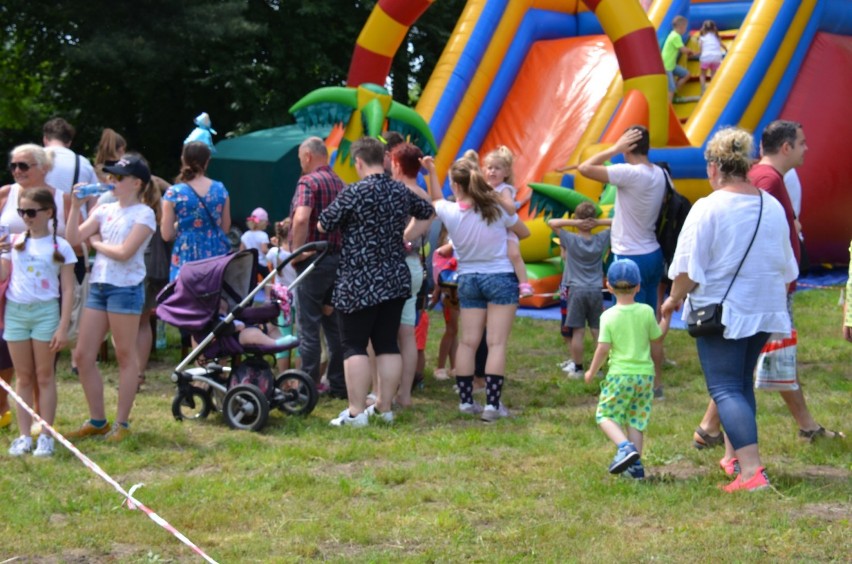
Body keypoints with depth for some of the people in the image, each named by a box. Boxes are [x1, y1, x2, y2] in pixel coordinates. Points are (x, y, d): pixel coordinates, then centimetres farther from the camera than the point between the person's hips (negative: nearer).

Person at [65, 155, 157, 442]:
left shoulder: (144, 214, -6)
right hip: (98, 286, 7)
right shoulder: (104, 210, 12)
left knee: (125, 356, 1)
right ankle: (97, 421, 17)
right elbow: (73, 238, 5)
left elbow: (124, 252, -16)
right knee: (83, 356, 6)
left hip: (126, 288, -7)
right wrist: (76, 206, -1)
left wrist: (96, 243, -3)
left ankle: (122, 423, 9)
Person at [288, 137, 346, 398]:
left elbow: (301, 219, -28)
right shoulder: (339, 183, 12)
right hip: (338, 257, 8)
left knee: (309, 326, -2)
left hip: (313, 261, -7)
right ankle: (339, 384, 16)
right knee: (334, 323, 13)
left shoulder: (308, 182, -12)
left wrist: (297, 252, -17)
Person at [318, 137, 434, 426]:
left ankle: (356, 411, -5)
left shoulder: (354, 193, -13)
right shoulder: (402, 191, 5)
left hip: (359, 284, -6)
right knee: (388, 344, 10)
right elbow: (430, 211, 21)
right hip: (396, 280, 6)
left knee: (354, 346, -1)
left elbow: (323, 225, -7)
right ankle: (384, 407, 14)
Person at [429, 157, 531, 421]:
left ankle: (465, 401, 12)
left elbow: (436, 199, 17)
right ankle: (492, 404, -8)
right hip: (500, 278, -3)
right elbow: (524, 232, 3)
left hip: (468, 279, 3)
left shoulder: (449, 212, -10)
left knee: (467, 342, 10)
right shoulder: (497, 208, -14)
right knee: (497, 343, -4)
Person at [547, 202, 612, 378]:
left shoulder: (570, 240, -6)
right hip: (596, 291, 2)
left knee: (578, 331, 0)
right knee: (598, 331, 6)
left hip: (576, 291, -2)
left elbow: (551, 223, -4)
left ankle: (577, 368, 5)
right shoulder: (602, 239, -1)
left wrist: (574, 223, -11)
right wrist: (599, 223, -5)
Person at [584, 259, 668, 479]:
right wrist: (666, 317, 22)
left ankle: (625, 446, -14)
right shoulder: (646, 312, -2)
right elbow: (657, 340, 9)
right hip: (645, 374, 3)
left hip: (619, 375, -3)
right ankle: (635, 463, 9)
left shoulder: (608, 316, -9)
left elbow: (603, 348, -11)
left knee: (605, 414, 9)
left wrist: (591, 372, 2)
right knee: (636, 419, 12)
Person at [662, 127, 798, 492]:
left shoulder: (708, 208, -15)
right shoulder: (773, 208, 3)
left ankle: (752, 472, -17)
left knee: (725, 389, -5)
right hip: (765, 310, 6)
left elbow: (688, 269, -14)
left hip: (721, 312, -6)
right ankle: (733, 457, 30)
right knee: (742, 383, 21)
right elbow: (787, 268, 14)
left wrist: (674, 299, 3)